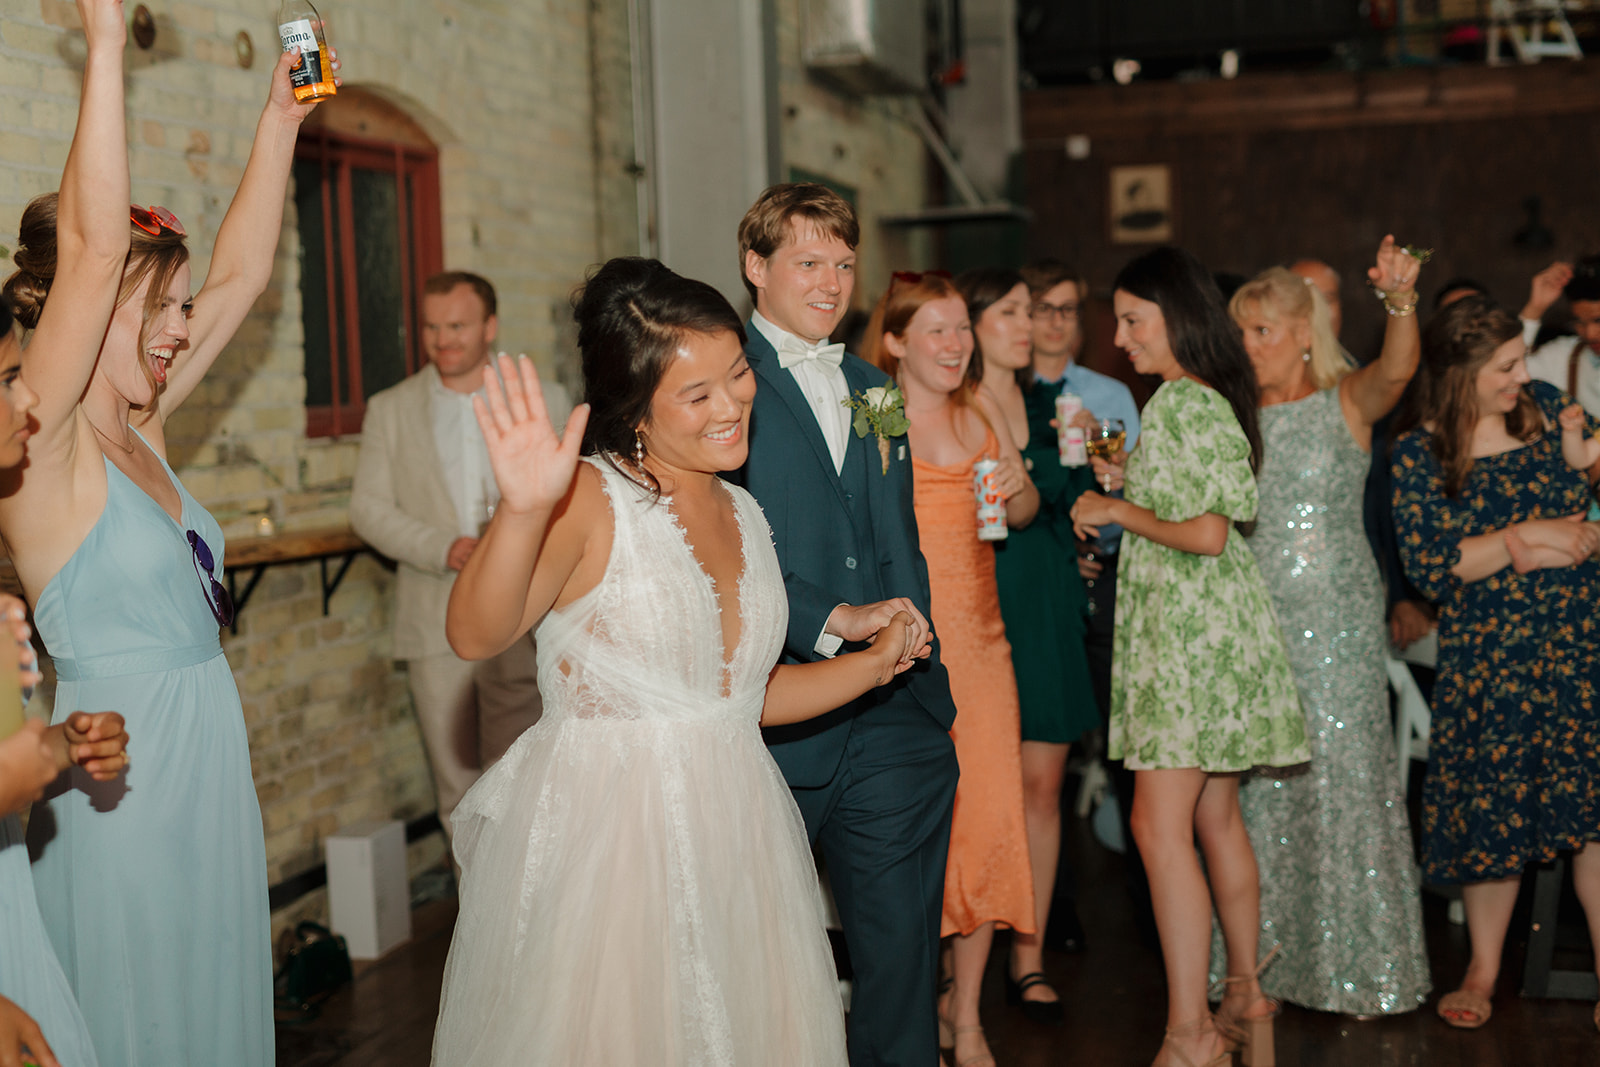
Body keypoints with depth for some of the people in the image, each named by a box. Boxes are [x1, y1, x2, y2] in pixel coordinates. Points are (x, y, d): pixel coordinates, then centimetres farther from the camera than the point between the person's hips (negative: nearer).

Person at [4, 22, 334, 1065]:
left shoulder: (140, 431, 8)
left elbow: (241, 274, 13)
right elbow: (90, 246, -24)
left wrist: (283, 115, 12)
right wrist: (108, 39, -26)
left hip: (211, 764, 8)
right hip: (123, 776, -8)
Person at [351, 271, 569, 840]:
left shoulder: (545, 401, 9)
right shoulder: (389, 410, 9)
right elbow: (368, 508, 3)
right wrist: (443, 549, -13)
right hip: (436, 627, 1)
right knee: (458, 783, 7)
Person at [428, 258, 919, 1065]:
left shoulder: (742, 515, 10)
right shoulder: (592, 499, -12)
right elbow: (476, 634, -29)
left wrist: (873, 664, 12)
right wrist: (524, 510, -45)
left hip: (731, 839, 7)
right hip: (603, 839, -6)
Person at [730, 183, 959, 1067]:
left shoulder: (870, 390, 19)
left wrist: (921, 669, 14)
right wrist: (829, 620, -21)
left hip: (889, 720, 6)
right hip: (774, 719, -5)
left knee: (902, 952, 8)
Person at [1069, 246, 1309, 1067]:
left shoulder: (1186, 403, -14)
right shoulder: (1199, 400, 15)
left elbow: (1207, 533, -21)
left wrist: (1118, 510, -9)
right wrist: (1124, 481, 19)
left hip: (1194, 627, -10)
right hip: (1190, 624, 10)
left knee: (1159, 823, -11)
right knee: (1215, 819, 15)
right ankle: (1246, 997, 25)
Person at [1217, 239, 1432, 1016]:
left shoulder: (1347, 401, -1)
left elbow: (1396, 370, -22)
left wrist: (1401, 299, -40)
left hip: (1337, 619, -3)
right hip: (1254, 619, 3)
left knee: (1340, 776, -1)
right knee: (1259, 787, 6)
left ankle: (1357, 966, 13)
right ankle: (1269, 960, 18)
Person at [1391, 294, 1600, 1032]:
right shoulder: (1419, 452, -6)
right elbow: (1430, 567, -12)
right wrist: (1527, 537, -14)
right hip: (1489, 656, -2)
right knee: (1491, 810, 7)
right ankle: (1482, 973, 26)